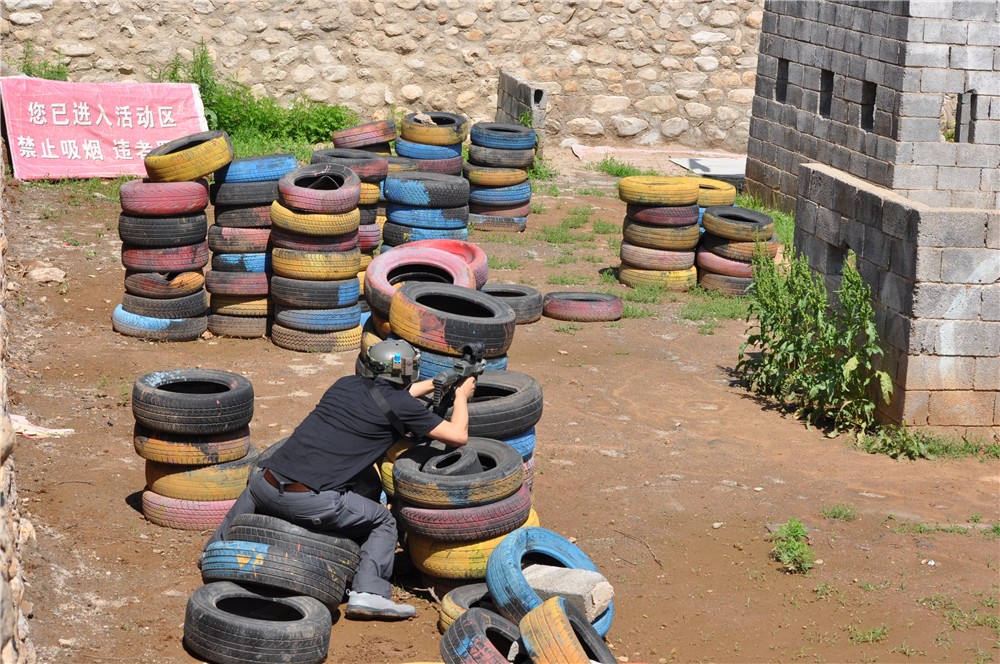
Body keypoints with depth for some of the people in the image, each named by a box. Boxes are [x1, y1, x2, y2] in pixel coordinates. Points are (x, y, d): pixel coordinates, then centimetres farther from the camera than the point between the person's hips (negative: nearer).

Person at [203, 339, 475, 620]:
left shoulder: (346, 384, 20)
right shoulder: (399, 405, 1)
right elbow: (459, 436, 8)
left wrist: (433, 384, 51)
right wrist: (462, 396, 26)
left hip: (267, 486, 6)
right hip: (312, 503, -6)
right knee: (384, 523, 15)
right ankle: (367, 593, -1)